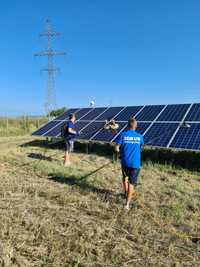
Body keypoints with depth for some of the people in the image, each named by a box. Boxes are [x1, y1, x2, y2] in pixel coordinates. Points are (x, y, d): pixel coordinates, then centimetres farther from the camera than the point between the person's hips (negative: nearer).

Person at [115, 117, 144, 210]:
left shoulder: (123, 135, -7)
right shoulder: (139, 136, -1)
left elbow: (116, 148, -8)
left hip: (125, 162, 1)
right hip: (135, 163, 0)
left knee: (125, 177, 27)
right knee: (132, 183, 7)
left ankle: (126, 193, 44)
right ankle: (127, 203, 6)